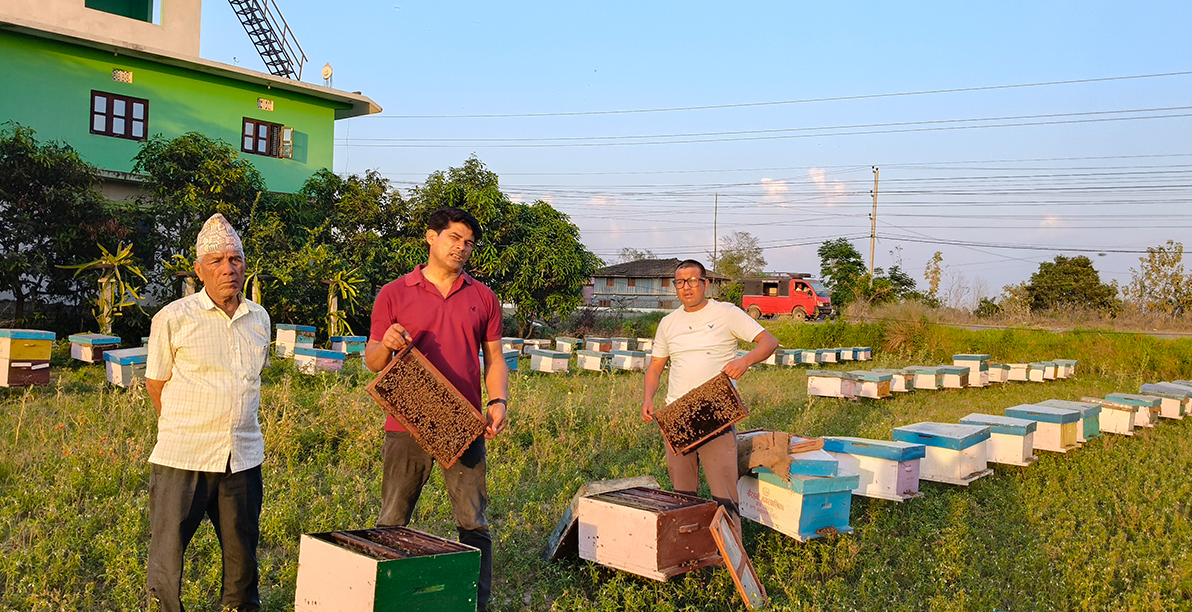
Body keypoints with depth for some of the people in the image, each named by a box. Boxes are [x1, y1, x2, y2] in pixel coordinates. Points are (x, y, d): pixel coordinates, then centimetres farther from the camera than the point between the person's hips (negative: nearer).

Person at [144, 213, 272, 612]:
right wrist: (186, 430, 11)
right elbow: (155, 384, 4)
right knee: (167, 557, 2)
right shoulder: (172, 318, -5)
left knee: (242, 555, 12)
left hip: (243, 456, 4)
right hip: (182, 459, -4)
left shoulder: (259, 319, 8)